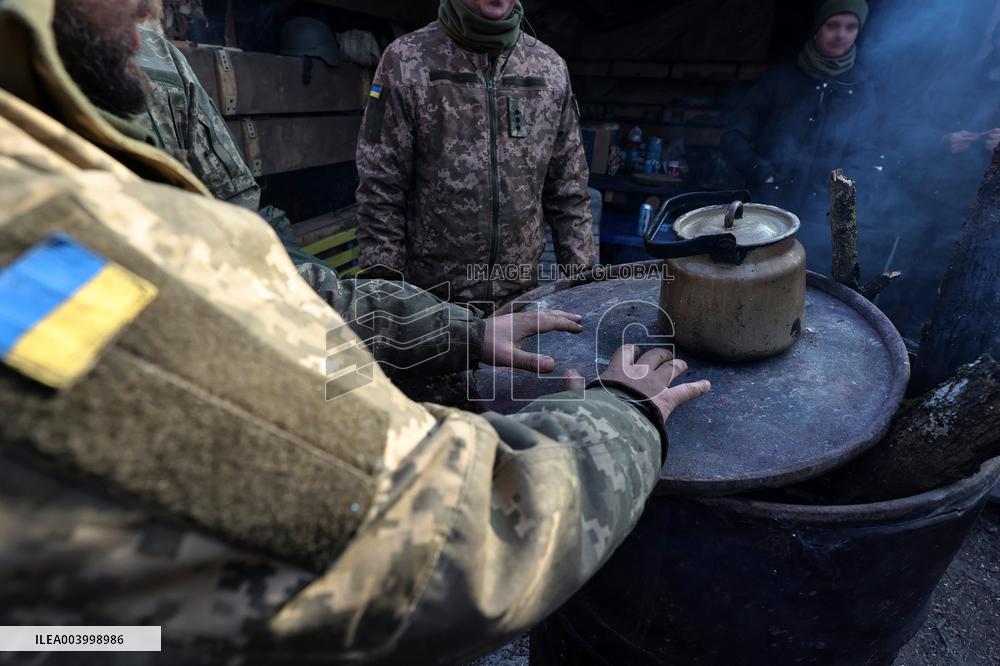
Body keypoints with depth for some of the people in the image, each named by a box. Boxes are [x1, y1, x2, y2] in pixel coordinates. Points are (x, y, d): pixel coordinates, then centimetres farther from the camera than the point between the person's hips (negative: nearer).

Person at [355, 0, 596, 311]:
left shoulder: (551, 68, 3)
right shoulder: (406, 60, -7)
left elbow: (568, 191, 5)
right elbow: (380, 191, -7)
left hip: (523, 294, 3)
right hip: (430, 298, -2)